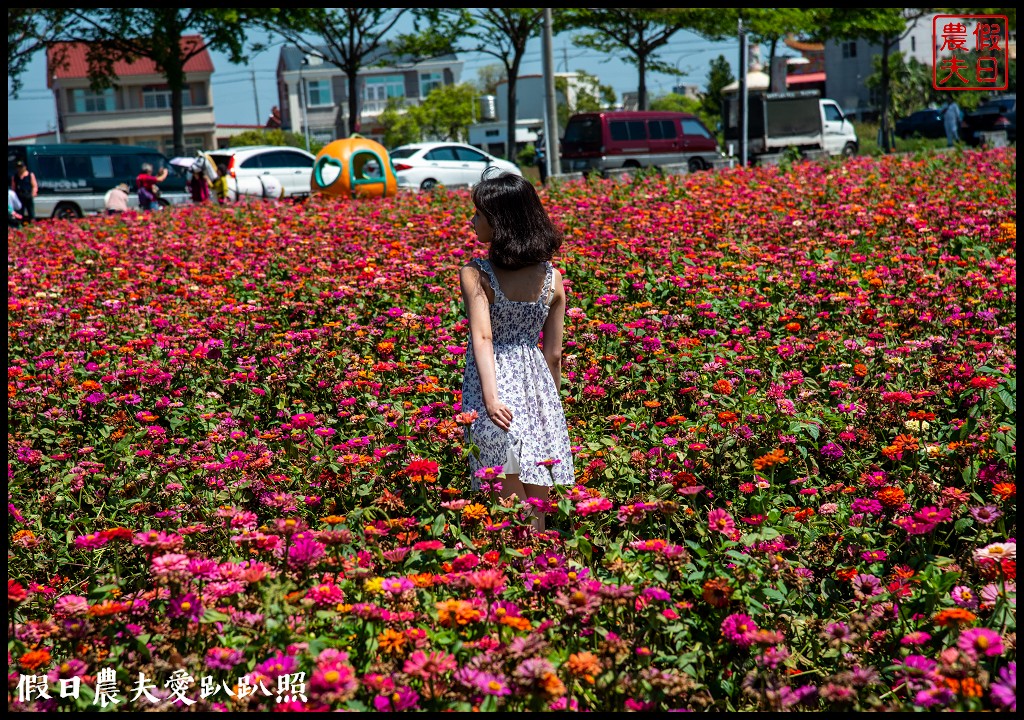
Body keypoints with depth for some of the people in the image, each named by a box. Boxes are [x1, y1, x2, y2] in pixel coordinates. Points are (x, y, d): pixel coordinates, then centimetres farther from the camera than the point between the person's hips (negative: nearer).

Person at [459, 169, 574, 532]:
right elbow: (553, 353, 6)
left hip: (496, 385, -4)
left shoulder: (475, 274, -11)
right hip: (537, 386, 4)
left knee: (512, 499, 2)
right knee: (536, 509, 12)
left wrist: (490, 396, -30)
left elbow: (482, 338, -22)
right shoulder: (552, 278, 1)